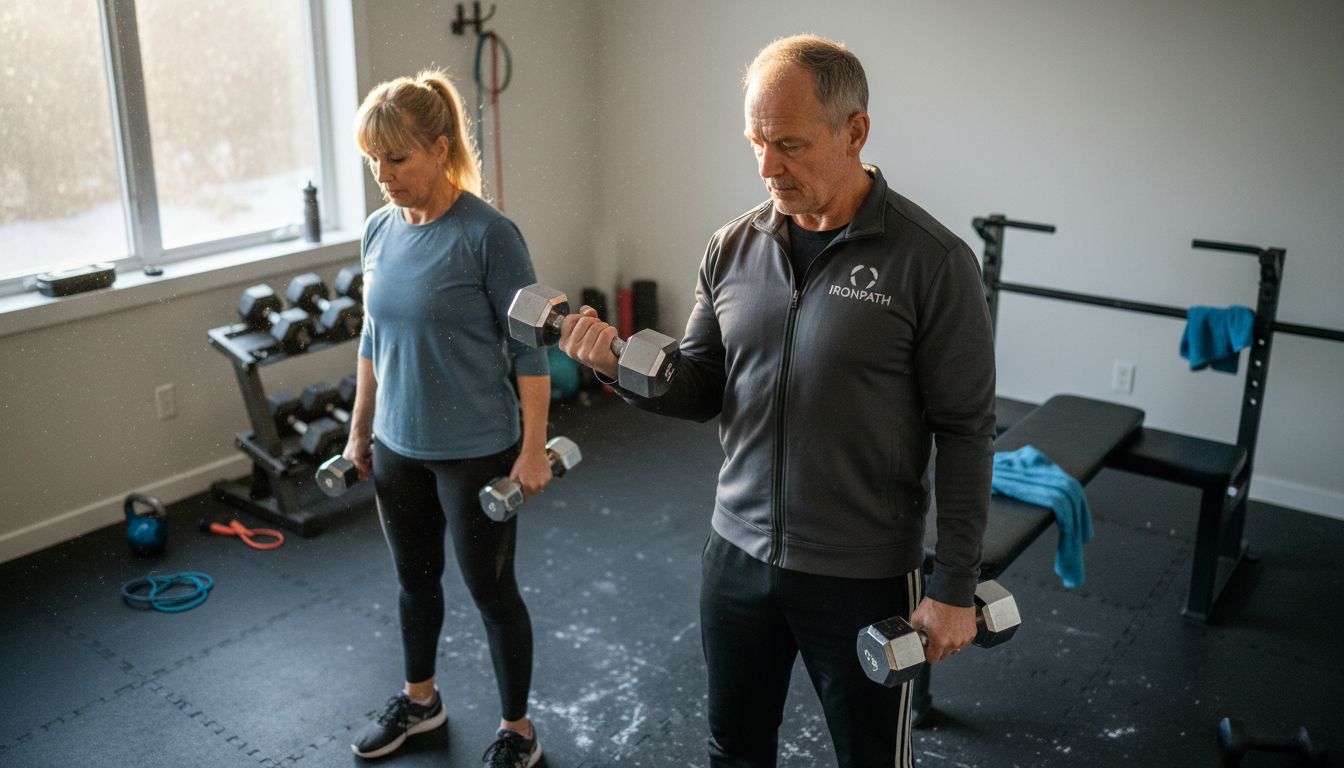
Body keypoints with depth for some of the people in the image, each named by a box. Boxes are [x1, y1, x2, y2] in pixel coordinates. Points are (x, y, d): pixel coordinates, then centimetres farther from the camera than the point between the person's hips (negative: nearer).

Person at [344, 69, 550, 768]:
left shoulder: (486, 234, -17)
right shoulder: (379, 230, 2)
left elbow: (528, 349, -14)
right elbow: (373, 340, 12)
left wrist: (534, 449, -15)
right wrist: (359, 430, 15)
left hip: (476, 452, -6)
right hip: (399, 447, 6)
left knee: (490, 588, 8)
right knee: (415, 578, 22)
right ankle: (419, 700, 45)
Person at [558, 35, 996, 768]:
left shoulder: (931, 261, -14)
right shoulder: (732, 247, -1)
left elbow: (964, 433, -11)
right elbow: (701, 390, 5)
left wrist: (954, 588, -11)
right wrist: (619, 364, -14)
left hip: (862, 575, -4)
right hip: (737, 554, 4)